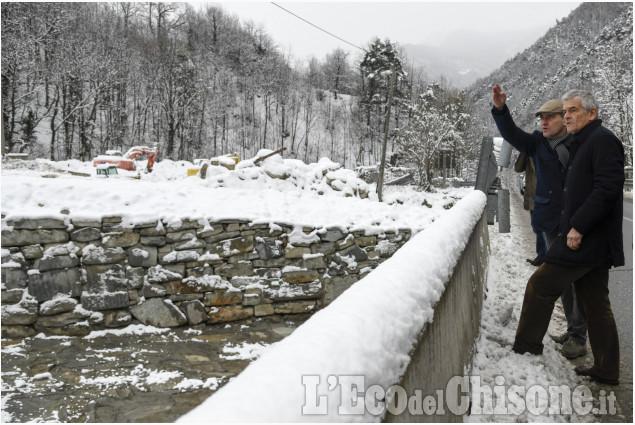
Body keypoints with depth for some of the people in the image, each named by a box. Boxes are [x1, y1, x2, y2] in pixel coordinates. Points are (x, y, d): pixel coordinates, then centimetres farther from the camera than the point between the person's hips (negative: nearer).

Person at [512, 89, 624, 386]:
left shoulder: (602, 140, -10)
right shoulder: (582, 144, 20)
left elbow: (607, 188, -22)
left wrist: (578, 226, -23)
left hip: (585, 241, -10)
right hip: (590, 241, 10)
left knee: (539, 287, -3)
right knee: (595, 306, 13)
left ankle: (525, 350, 10)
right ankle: (606, 371, 21)